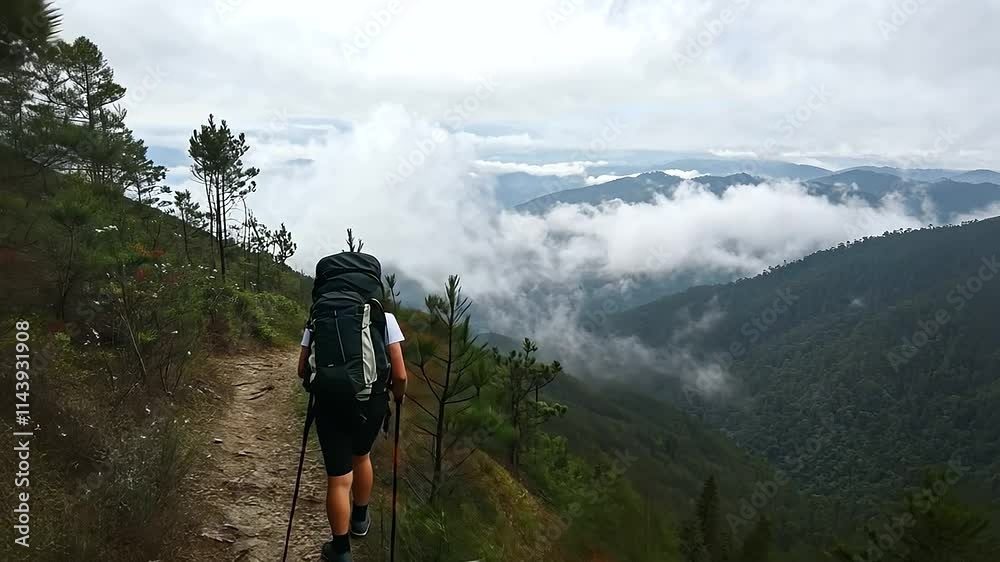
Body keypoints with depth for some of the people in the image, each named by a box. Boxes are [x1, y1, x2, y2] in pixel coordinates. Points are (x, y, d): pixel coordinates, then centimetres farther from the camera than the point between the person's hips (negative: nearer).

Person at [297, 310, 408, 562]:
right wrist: (399, 396, 11)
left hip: (330, 405, 0)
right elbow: (400, 375, -10)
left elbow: (303, 370, 2)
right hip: (371, 403, 1)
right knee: (361, 456, 29)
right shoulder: (384, 318, -6)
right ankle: (360, 518, 49)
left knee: (338, 479, 11)